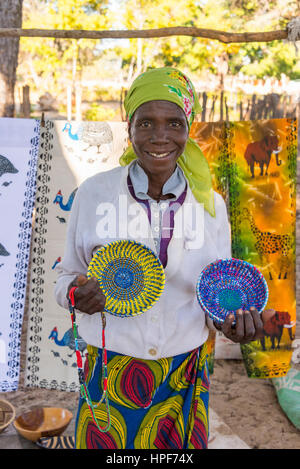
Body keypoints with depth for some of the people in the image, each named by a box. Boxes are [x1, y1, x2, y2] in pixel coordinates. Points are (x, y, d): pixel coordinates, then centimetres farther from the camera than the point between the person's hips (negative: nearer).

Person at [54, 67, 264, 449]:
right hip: (110, 375, -1)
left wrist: (233, 317, -17)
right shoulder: (93, 193, -9)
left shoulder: (211, 204, -4)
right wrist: (77, 293, -21)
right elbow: (68, 276, 1)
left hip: (185, 380, 2)